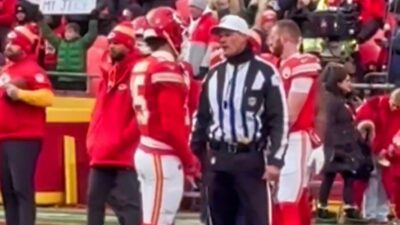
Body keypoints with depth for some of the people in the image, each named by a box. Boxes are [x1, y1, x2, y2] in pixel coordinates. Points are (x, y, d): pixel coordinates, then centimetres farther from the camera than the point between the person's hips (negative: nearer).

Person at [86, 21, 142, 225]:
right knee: (94, 202, 12)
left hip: (126, 156, -9)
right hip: (101, 156, 9)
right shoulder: (108, 74, 18)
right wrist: (93, 142, 14)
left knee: (129, 208, -11)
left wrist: (121, 141, -17)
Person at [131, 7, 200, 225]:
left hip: (145, 151, 9)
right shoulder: (168, 70, -15)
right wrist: (189, 159, -7)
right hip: (164, 157, -9)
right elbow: (172, 124, -19)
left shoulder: (140, 68, 11)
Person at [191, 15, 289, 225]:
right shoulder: (214, 74, 13)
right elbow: (202, 117, 18)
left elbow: (279, 120, -8)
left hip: (252, 159, -6)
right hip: (218, 159, 6)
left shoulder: (265, 72, -5)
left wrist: (275, 160, -13)